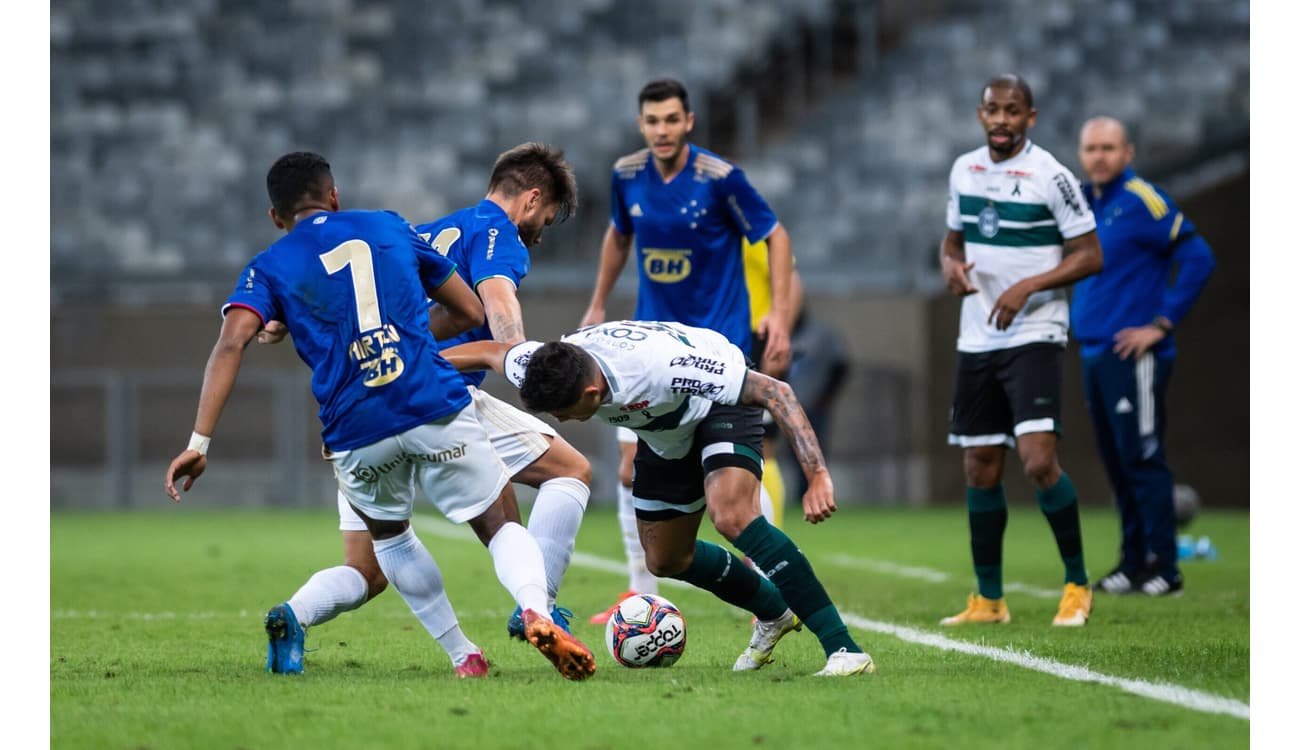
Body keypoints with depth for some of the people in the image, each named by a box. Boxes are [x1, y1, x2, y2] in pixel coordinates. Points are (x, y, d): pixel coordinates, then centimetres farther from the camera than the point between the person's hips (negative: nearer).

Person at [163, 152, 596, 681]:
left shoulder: (269, 268, 12)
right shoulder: (390, 228, 17)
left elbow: (231, 344, -6)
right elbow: (469, 311, 22)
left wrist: (199, 443, -11)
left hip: (356, 434, 0)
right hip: (437, 409, 0)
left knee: (388, 535, 29)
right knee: (503, 527, 8)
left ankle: (463, 654, 24)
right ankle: (536, 611, -23)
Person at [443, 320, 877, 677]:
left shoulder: (659, 365, -43)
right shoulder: (543, 367, -26)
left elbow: (776, 391, -39)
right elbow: (489, 352, -1)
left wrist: (818, 476, -45)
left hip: (722, 405, -7)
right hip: (664, 429, 7)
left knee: (731, 516, -31)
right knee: (664, 560, 11)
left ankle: (843, 647, -29)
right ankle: (774, 615, 35)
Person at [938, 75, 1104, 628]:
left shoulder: (1050, 176, -9)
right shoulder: (963, 170, 8)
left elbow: (1090, 255, -8)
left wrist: (1027, 286, -19)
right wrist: (951, 266, -2)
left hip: (1034, 336, -6)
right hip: (976, 339, 6)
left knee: (1038, 460, -18)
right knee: (980, 471, 7)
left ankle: (1077, 584, -2)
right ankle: (988, 599, 16)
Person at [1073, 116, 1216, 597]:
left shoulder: (1142, 201, -11)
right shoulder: (1087, 203, 14)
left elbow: (1198, 259, -17)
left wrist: (1162, 324, -16)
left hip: (1132, 356, -8)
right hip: (1094, 354, 8)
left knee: (1141, 459, -8)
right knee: (1116, 463, 10)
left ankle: (1163, 568, -5)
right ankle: (1134, 562, 16)